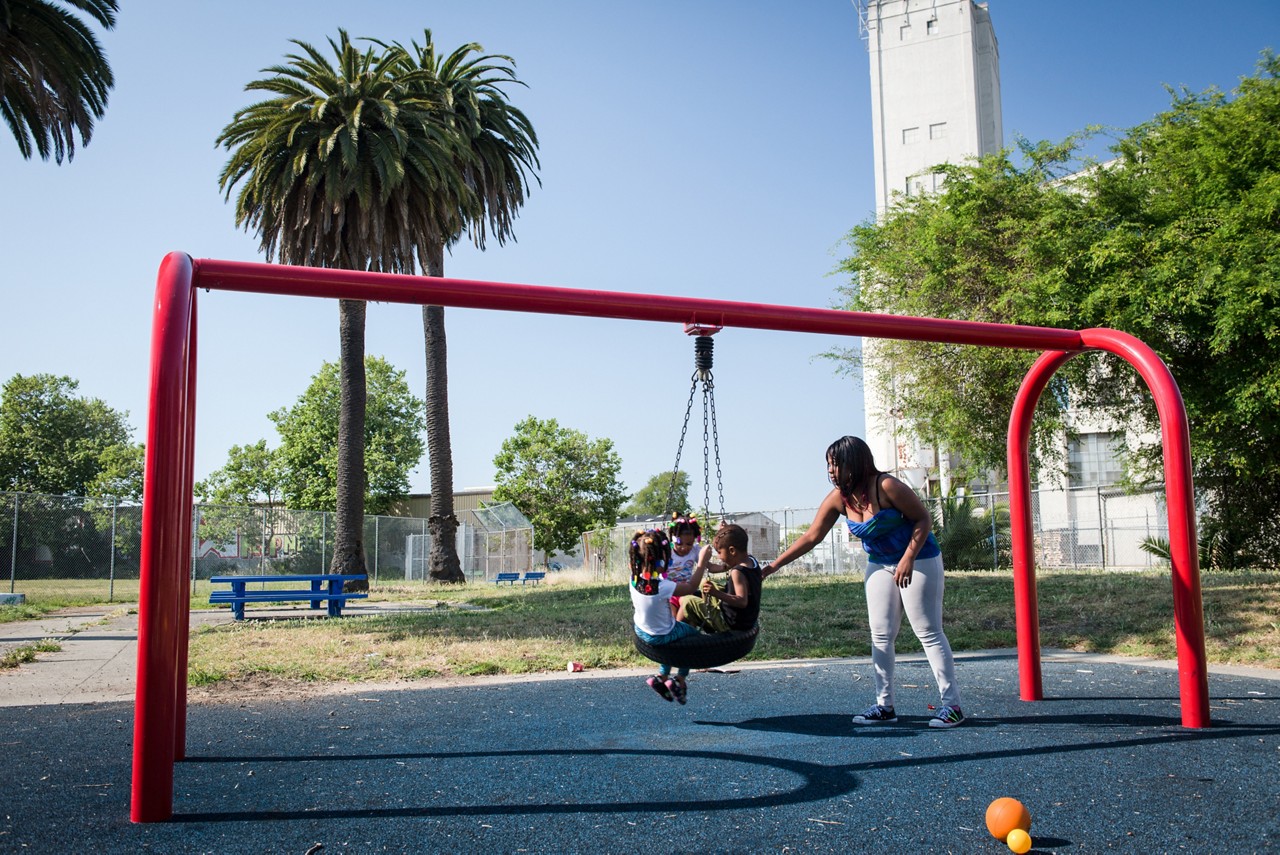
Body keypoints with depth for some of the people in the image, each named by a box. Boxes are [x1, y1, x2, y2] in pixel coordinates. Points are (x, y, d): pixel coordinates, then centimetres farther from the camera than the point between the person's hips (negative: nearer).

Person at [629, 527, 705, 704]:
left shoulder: (635, 577, -18)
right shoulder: (662, 587, -37)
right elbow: (691, 587, -25)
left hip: (640, 630, 6)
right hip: (659, 636, -6)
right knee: (693, 633, 20)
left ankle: (662, 677, 32)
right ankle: (680, 681, 22)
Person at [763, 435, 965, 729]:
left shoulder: (887, 486, -25)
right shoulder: (838, 498, -7)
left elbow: (924, 519, -17)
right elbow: (811, 537, -3)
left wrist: (907, 559, -26)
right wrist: (772, 567, -6)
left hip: (918, 560, -6)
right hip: (880, 565, 6)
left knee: (928, 632, -5)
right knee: (881, 635, 4)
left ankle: (951, 705, 2)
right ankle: (884, 705, 10)